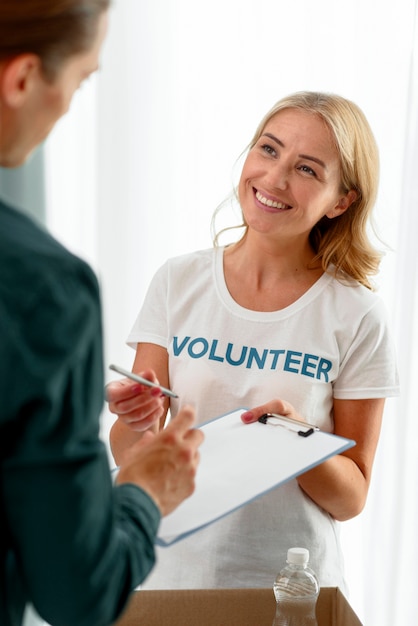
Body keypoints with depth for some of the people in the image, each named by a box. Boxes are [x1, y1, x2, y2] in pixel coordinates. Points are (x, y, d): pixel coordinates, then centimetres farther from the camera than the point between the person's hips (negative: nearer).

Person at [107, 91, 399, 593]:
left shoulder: (357, 316, -12)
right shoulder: (178, 282, -7)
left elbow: (350, 499, -7)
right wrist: (138, 424, -26)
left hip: (293, 586, -1)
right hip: (175, 574, 2)